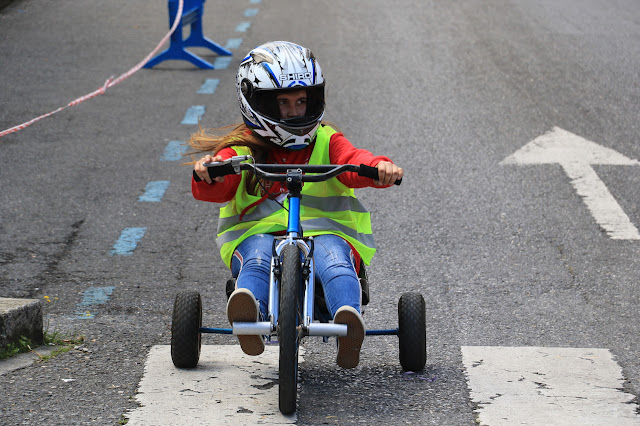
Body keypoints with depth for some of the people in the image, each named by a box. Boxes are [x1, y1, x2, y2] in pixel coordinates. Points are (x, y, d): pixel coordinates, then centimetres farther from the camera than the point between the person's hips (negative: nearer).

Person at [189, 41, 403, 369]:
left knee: (336, 264, -33)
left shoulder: (326, 142, 17)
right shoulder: (242, 149, 13)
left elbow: (354, 161, -3)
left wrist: (379, 168, -28)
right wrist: (208, 175, -30)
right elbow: (218, 189, -4)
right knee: (257, 259, -35)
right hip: (259, 232, 0)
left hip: (323, 230, 1)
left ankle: (348, 322, -58)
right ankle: (249, 314, -63)